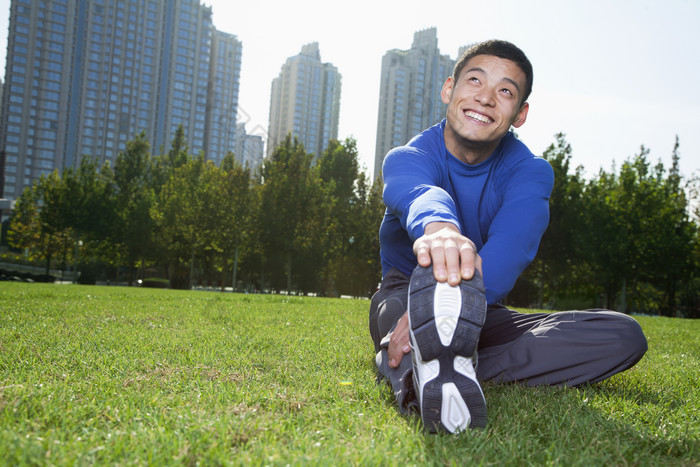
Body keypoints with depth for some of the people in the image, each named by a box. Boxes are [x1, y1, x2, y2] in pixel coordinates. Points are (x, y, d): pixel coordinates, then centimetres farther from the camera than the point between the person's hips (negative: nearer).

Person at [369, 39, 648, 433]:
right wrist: (438, 228, -65)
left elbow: (511, 245, -30)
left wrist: (439, 306, -51)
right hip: (404, 297, -2)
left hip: (481, 316, 3)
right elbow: (419, 194, -38)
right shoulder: (407, 157, -10)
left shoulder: (530, 172, -7)